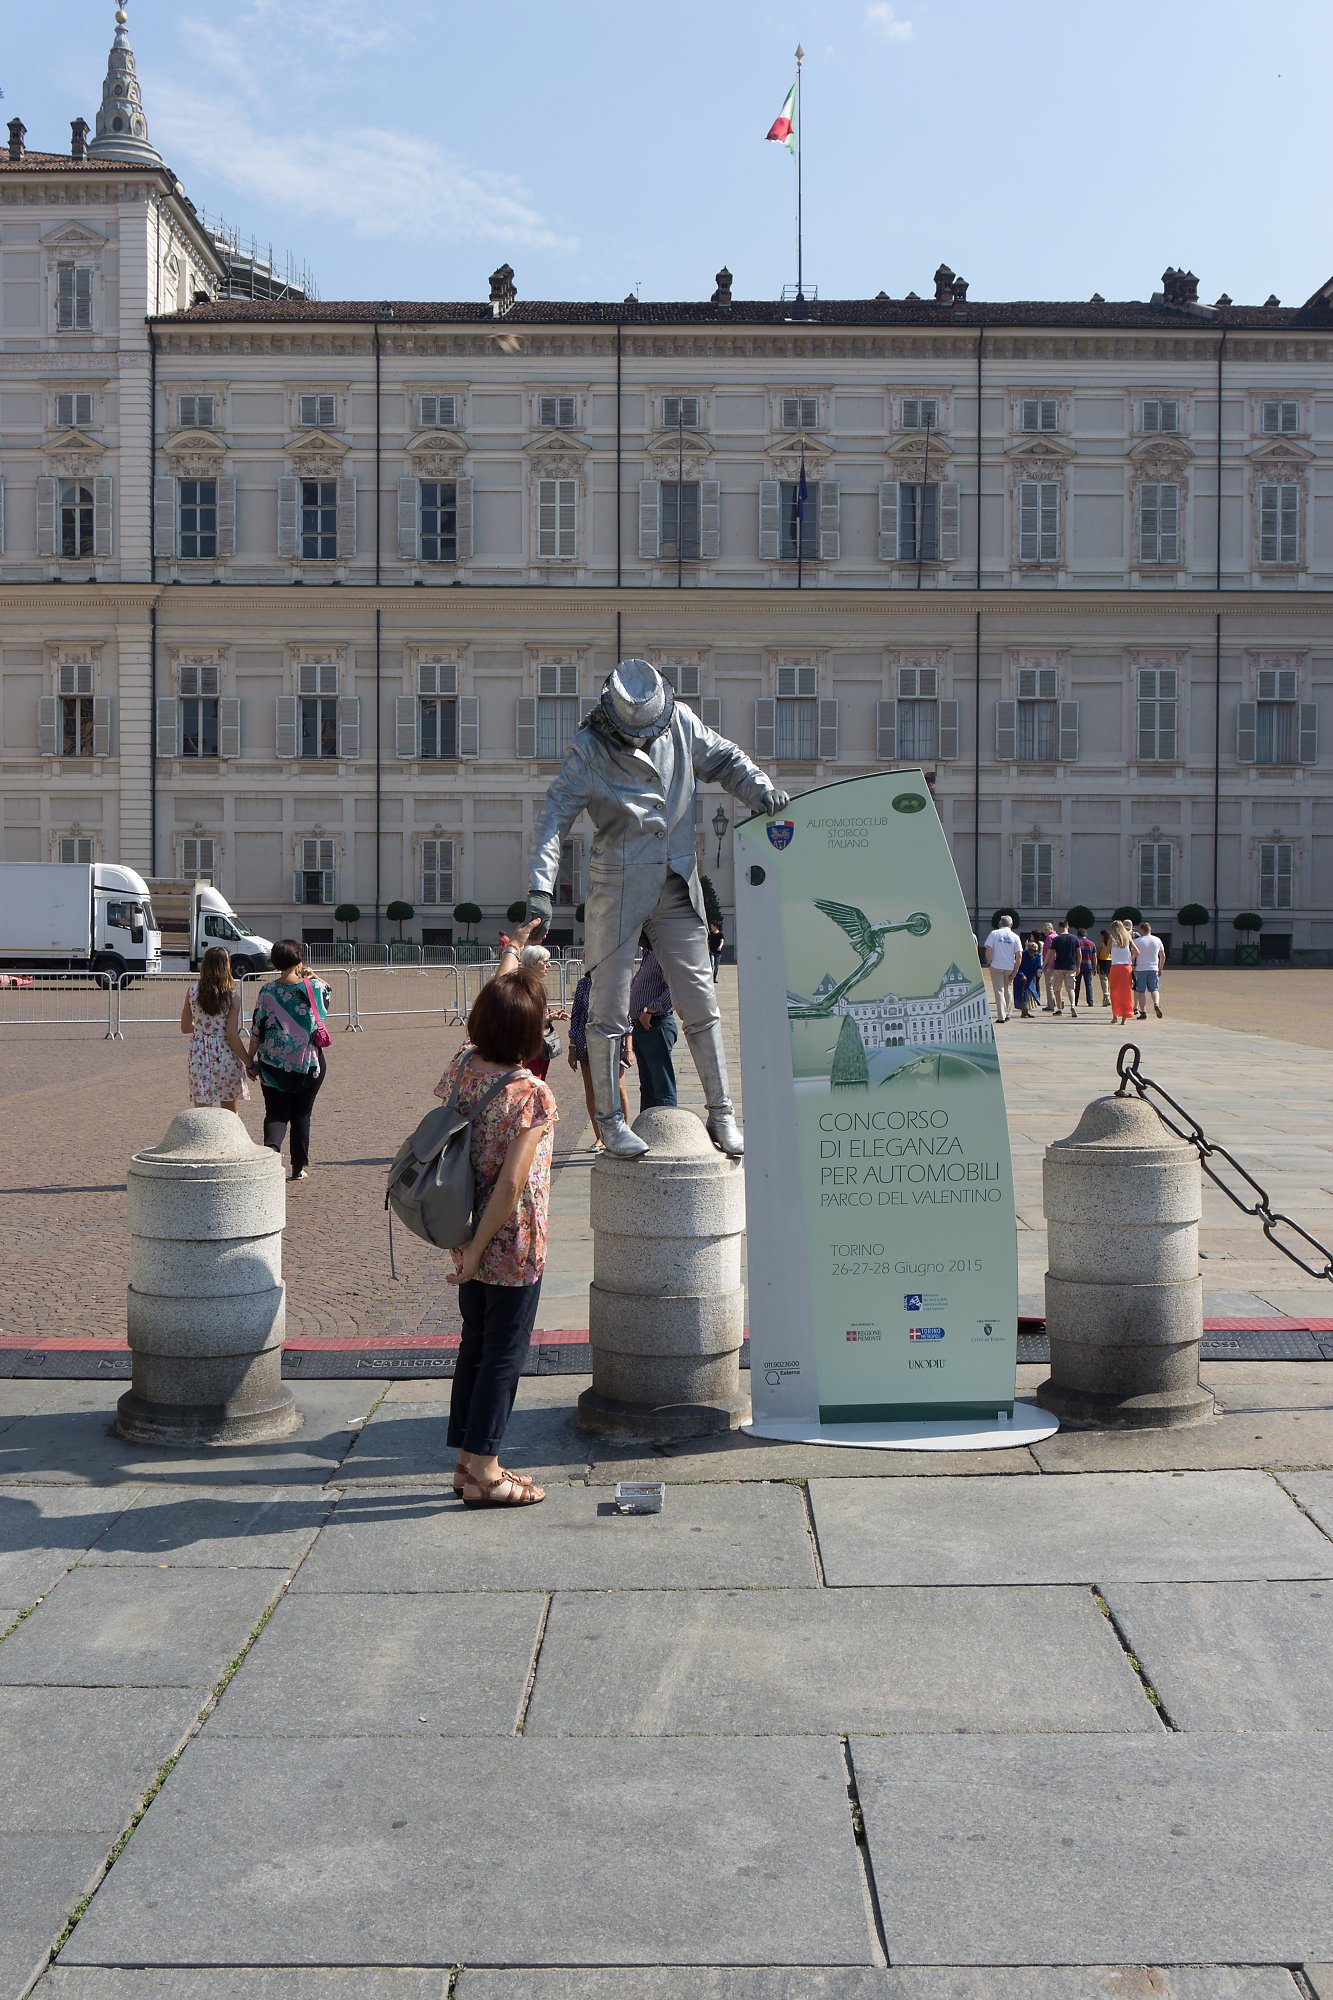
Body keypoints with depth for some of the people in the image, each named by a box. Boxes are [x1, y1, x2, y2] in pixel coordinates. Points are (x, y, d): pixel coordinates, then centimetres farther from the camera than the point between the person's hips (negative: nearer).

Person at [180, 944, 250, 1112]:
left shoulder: (193, 991, -2)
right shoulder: (232, 995, -11)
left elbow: (185, 1028, 7)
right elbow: (231, 1035, -14)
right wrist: (249, 1063, -6)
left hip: (199, 1056, 2)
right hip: (226, 1056, -2)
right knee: (229, 1109, 16)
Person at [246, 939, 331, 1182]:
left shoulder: (267, 992, -7)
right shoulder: (315, 987, -7)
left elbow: (256, 1031, -3)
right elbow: (328, 995, 19)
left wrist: (251, 1061, 6)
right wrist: (313, 977, 19)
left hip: (274, 1064, 0)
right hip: (309, 1062, 0)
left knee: (276, 1113, 9)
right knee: (301, 1115, 13)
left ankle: (271, 1146, -20)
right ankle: (300, 1167, 17)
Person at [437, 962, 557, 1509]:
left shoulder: (463, 1065, -5)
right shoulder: (532, 1095, -23)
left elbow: (486, 1022, 20)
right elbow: (511, 1183, -25)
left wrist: (511, 966, 29)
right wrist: (476, 1250, -19)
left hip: (467, 1233, 7)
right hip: (511, 1243, -7)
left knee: (475, 1345, 18)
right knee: (505, 1354, 5)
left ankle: (468, 1462, 27)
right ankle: (483, 1474, 12)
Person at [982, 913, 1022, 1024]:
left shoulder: (994, 934, -3)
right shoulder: (1015, 936, 1)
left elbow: (988, 949, -12)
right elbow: (1019, 955, -4)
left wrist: (989, 962, 1)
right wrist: (1015, 970, 1)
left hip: (996, 966, -2)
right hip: (1010, 968, 2)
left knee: (999, 991, 1)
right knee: (1008, 991, 18)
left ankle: (1001, 1016, -5)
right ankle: (1008, 1014, 22)